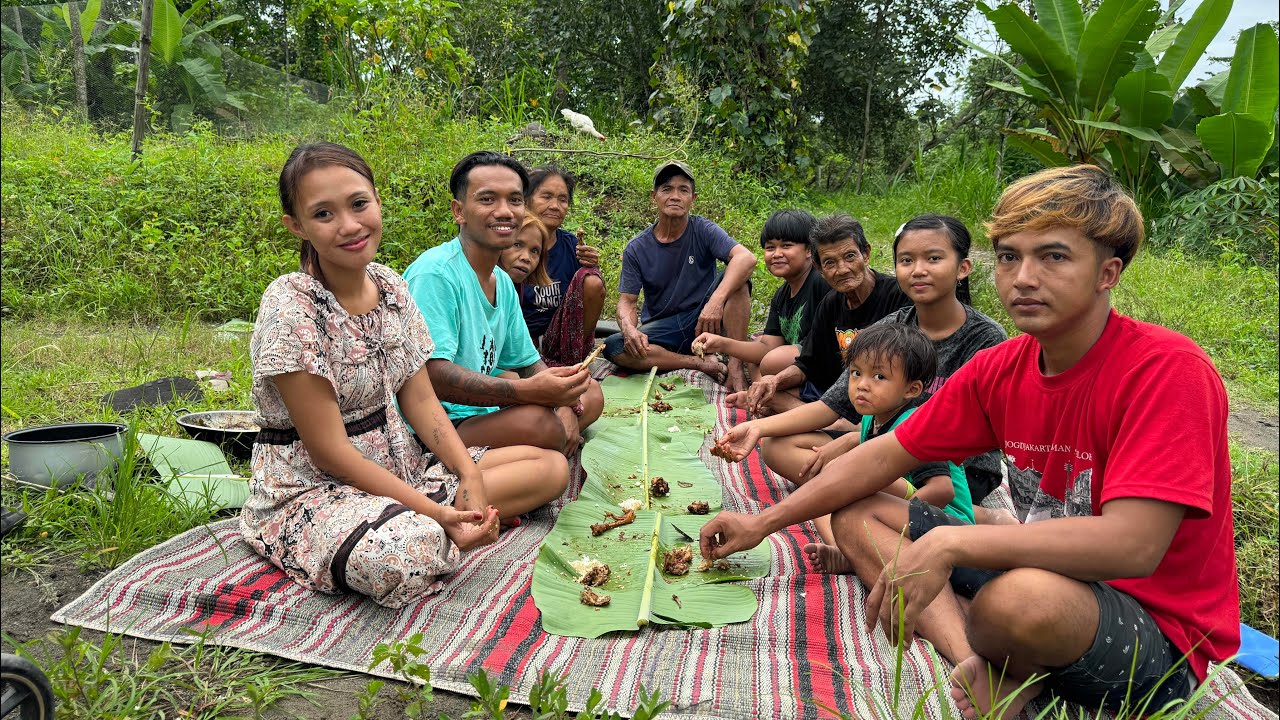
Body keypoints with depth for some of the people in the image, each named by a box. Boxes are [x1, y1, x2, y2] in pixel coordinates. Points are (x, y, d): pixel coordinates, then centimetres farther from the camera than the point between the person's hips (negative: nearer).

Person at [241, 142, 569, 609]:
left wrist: (471, 477, -11)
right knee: (403, 551, -42)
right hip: (310, 490, -7)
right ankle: (441, 526, -9)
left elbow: (420, 400, 4)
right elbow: (328, 450, -19)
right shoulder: (290, 308, -19)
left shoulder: (390, 287, 2)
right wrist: (434, 511, -23)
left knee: (552, 468, 0)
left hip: (396, 462, 8)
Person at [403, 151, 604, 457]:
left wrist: (564, 405, -4)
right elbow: (432, 374, -28)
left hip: (486, 412, 10)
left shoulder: (503, 282, 12)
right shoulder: (434, 272, -17)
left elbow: (529, 362, 18)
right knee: (536, 420, -33)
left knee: (590, 393, 12)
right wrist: (528, 391, -36)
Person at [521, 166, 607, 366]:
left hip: (563, 338, 4)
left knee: (592, 281, -20)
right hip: (525, 341, -4)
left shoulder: (572, 244, 0)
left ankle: (571, 359, -5)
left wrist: (592, 268, -14)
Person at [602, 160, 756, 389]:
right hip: (662, 327, 1)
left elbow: (746, 258, -24)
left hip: (704, 320, -1)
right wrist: (629, 328, -29)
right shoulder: (637, 248, -2)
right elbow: (627, 301, -4)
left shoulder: (703, 230, -7)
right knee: (613, 347, -27)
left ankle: (735, 367, -28)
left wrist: (716, 301, -41)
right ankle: (702, 363, -22)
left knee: (736, 277, -26)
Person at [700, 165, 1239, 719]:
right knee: (857, 514, 2)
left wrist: (949, 542, -35)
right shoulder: (999, 369, -3)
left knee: (1023, 595, -41)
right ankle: (986, 670, -16)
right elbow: (887, 455, 3)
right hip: (1045, 577, 7)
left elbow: (1133, 544, -32)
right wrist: (763, 522, 2)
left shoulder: (1168, 370, -22)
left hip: (1158, 636, -7)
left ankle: (982, 661, -6)